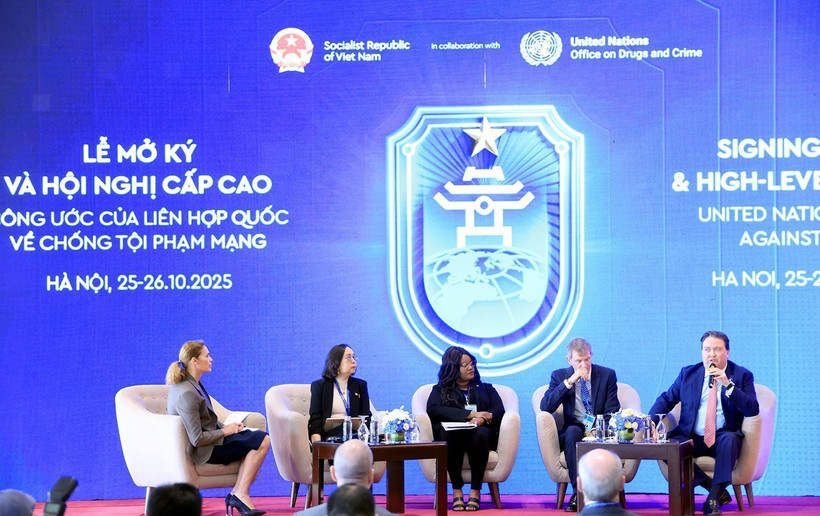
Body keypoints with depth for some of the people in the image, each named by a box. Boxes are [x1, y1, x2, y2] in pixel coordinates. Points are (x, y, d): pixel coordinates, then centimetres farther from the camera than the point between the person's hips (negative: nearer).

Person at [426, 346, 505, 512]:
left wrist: (482, 419, -14)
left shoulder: (486, 389, 29)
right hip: (452, 434, -1)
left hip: (479, 432, 1)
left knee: (480, 433, -37)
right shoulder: (440, 390, 23)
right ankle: (457, 491, -35)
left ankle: (475, 492, -36)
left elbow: (499, 411, 10)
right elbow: (433, 409, -1)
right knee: (448, 434, -38)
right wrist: (470, 414, -8)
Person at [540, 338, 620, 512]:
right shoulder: (559, 376, 6)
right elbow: (545, 406, -8)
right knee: (573, 431, -35)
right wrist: (569, 382, -16)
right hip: (573, 432, 1)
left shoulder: (607, 375, 6)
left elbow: (612, 412, 2)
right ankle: (578, 492, -37)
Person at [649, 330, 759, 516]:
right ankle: (715, 489, -19)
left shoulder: (742, 375, 3)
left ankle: (714, 500, -33)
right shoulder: (688, 373, 12)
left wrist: (728, 385, -20)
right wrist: (649, 421, -7)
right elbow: (666, 399, 13)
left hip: (723, 437, -2)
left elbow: (753, 410, -10)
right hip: (692, 438, 2)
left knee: (729, 439, -38)